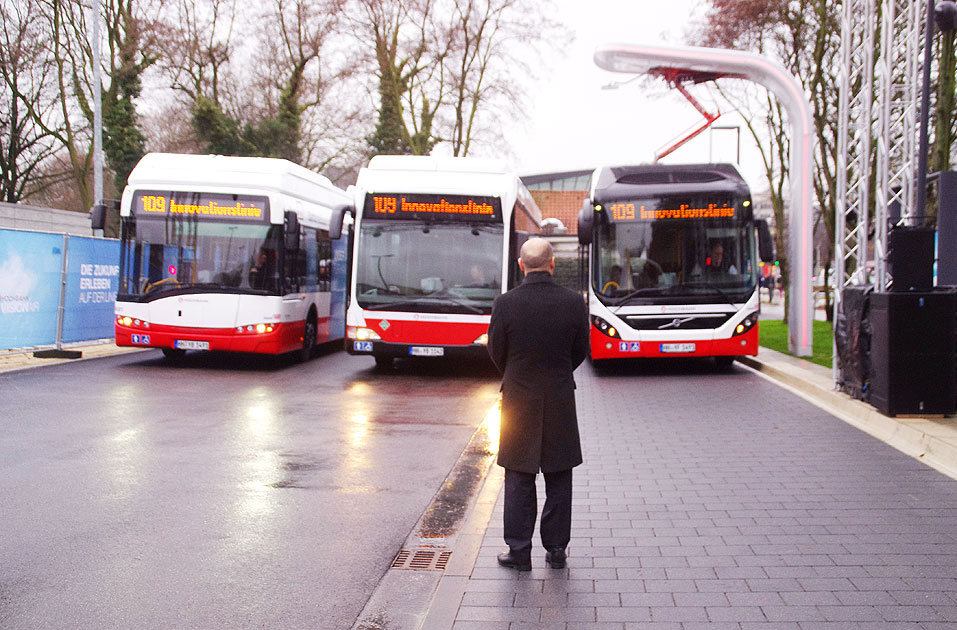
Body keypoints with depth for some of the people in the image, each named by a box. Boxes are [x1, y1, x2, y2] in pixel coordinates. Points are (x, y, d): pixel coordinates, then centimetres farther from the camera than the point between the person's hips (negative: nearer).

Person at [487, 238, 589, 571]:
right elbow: (581, 351, 2)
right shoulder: (574, 302, -8)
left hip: (518, 399, -1)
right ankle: (556, 550, 19)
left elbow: (496, 353, -2)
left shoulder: (506, 303, -12)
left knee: (519, 481, 8)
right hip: (560, 401, 1)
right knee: (558, 480, 12)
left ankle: (519, 551, 12)